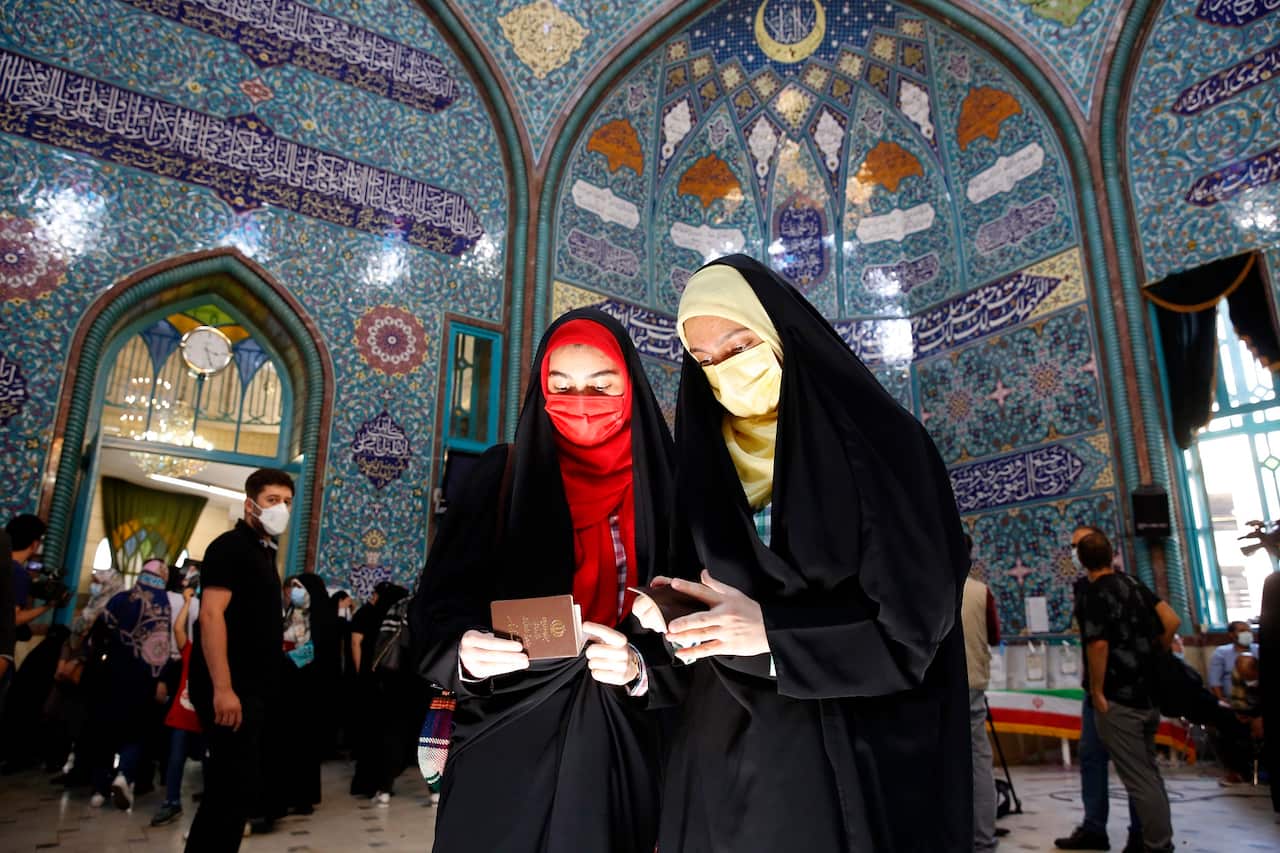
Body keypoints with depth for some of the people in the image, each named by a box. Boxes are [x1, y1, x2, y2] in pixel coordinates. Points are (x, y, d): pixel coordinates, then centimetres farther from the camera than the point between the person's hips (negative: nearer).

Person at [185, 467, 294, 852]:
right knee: (238, 787, -7)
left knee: (232, 787, 15)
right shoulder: (230, 546, -10)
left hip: (253, 688, 9)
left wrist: (264, 689, 17)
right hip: (231, 689, -9)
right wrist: (222, 688, -26)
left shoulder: (264, 552, 17)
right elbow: (211, 615, -20)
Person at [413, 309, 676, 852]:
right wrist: (465, 653, -21)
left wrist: (640, 667, -19)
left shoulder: (660, 487, 1)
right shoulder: (502, 475, 1)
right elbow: (440, 602, -2)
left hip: (619, 753, 1)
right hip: (505, 744, 0)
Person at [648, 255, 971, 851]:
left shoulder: (880, 441, -7)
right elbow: (696, 609, 7)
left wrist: (774, 630, -18)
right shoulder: (706, 462, 6)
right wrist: (656, 638, -14)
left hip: (855, 752, -3)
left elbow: (920, 614, -11)